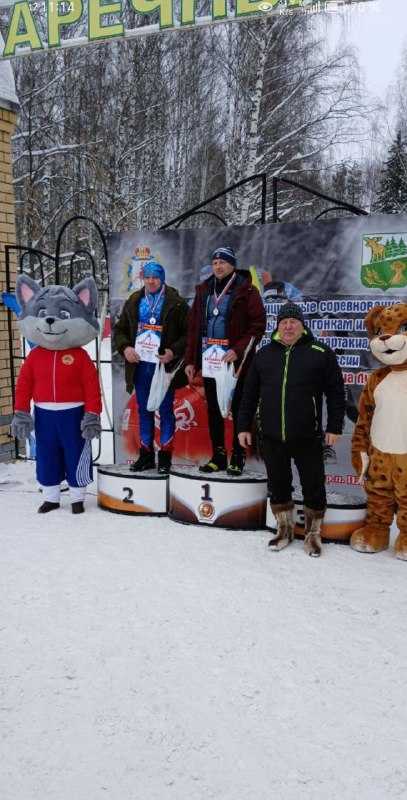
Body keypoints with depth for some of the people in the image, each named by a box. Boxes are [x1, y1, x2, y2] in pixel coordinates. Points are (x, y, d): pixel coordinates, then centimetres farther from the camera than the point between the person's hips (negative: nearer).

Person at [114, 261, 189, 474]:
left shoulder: (176, 303, -3)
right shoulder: (133, 302, 10)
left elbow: (188, 333, -4)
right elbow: (119, 329, 16)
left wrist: (174, 352, -16)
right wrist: (124, 347, -2)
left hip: (164, 366, -4)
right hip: (140, 366, 4)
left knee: (166, 412, 3)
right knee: (144, 411, 12)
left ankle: (165, 457, 12)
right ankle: (146, 455, 22)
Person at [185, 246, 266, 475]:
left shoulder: (246, 291, -4)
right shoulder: (204, 291, 12)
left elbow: (258, 325, -9)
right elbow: (194, 327, 13)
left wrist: (238, 350, -17)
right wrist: (191, 360, 9)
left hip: (236, 362, -5)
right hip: (209, 362, 5)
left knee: (238, 410, 2)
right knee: (213, 411, 11)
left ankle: (238, 458, 12)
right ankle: (218, 456, 21)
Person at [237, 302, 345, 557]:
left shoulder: (321, 353, -2)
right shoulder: (264, 355, 8)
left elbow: (336, 392, -1)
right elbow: (250, 394, 12)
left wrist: (335, 427, -4)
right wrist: (244, 426, 10)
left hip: (308, 438, -3)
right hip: (272, 438, 3)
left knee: (314, 487, 6)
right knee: (278, 485, 13)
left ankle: (313, 534, 25)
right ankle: (285, 530, 31)